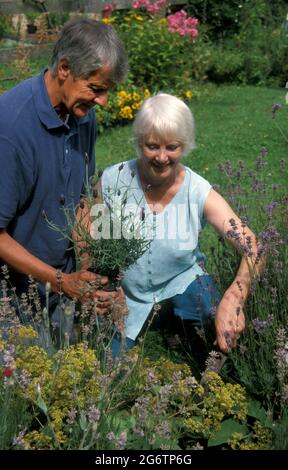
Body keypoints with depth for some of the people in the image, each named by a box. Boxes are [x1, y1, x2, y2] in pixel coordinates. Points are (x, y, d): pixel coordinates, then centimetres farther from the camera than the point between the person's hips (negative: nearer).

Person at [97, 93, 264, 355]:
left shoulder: (199, 193, -17)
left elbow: (253, 248, -24)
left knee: (224, 330, -23)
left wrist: (233, 299, -43)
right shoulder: (113, 181, -16)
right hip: (125, 294, 0)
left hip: (182, 282, 0)